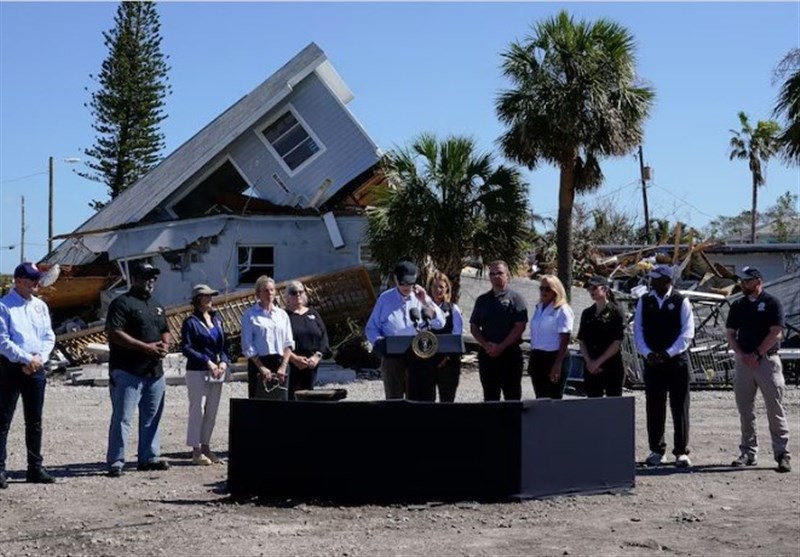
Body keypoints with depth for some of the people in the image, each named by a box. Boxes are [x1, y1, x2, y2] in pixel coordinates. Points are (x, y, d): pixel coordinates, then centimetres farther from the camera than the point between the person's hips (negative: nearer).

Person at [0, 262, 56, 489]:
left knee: (35, 421, 11)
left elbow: (49, 337, 10)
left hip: (36, 369, 6)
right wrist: (26, 359, -17)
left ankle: (35, 468, 19)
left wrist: (38, 358, -6)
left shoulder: (40, 306, 12)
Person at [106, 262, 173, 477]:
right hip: (127, 372, -8)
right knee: (122, 418, -7)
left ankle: (149, 458, 22)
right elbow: (114, 334, -16)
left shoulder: (157, 306, 19)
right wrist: (146, 347, -20)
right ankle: (115, 462, -5)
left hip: (155, 371, 8)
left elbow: (166, 332, 25)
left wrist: (165, 345, 0)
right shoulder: (122, 303, -6)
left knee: (151, 418, 13)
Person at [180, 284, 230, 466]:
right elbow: (186, 348, -12)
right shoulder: (191, 322, -7)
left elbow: (224, 343, 14)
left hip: (217, 372, 6)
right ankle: (196, 451, 3)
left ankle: (206, 447, 20)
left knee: (212, 411, 10)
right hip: (197, 372, -6)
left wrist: (224, 361, -3)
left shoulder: (217, 318, 11)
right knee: (198, 410, -3)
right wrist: (207, 362, -17)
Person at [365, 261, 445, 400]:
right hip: (392, 358, -1)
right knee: (394, 399, 2)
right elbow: (371, 328, 8)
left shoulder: (421, 298, 8)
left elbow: (439, 324, -1)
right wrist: (379, 342, -13)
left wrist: (426, 302, -11)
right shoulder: (385, 299, 7)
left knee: (418, 399, 4)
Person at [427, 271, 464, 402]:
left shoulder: (453, 309, 4)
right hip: (426, 358, 0)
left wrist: (448, 356, -11)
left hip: (448, 360, 0)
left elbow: (457, 334, -1)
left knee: (447, 398, 5)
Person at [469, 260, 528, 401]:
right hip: (486, 354, 4)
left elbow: (520, 327, -8)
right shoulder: (482, 300, 13)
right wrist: (486, 345, -5)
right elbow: (474, 327, 11)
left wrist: (501, 347, -13)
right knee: (490, 396, 8)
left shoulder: (515, 298, 0)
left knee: (512, 396, -2)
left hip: (510, 353, -4)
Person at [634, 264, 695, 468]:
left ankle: (681, 452, 7)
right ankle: (656, 451, 14)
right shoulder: (644, 301, 7)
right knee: (654, 408, 5)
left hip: (677, 361, -3)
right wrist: (647, 353, -8)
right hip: (652, 362, 3)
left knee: (680, 408, 1)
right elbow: (638, 330, 6)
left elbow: (687, 332, -6)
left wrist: (669, 353, -15)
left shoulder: (681, 302, -2)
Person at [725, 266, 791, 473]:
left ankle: (782, 453, -4)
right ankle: (748, 452, 14)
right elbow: (730, 333, 11)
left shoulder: (772, 303, -2)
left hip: (767, 360, -5)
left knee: (775, 409, -6)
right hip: (743, 361, 5)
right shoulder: (738, 305, 13)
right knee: (745, 409, 7)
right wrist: (742, 355, -4)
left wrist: (756, 354, -13)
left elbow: (776, 333, -9)